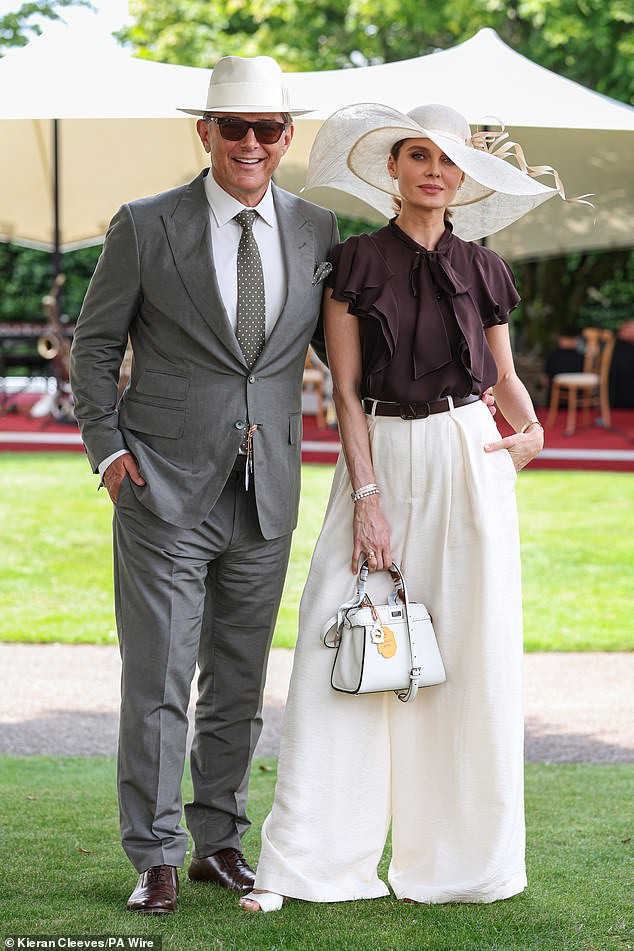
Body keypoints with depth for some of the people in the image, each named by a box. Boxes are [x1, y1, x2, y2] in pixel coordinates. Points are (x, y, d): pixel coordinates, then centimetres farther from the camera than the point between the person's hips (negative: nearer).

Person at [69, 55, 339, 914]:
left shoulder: (316, 229, 6)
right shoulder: (146, 228, -3)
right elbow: (95, 344, 4)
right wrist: (108, 448, -5)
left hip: (266, 496, 3)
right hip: (166, 491, -3)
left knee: (240, 683, 12)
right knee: (158, 682, -1)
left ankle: (220, 842, 25)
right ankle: (155, 858, 9)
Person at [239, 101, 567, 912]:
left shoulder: (481, 269, 8)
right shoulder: (355, 261, 2)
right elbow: (345, 388, -1)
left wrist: (531, 428, -5)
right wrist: (366, 496, -9)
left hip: (468, 458, 2)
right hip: (379, 457, -1)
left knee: (470, 658, 2)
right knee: (344, 655, -5)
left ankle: (456, 857, 14)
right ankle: (302, 864, -1)